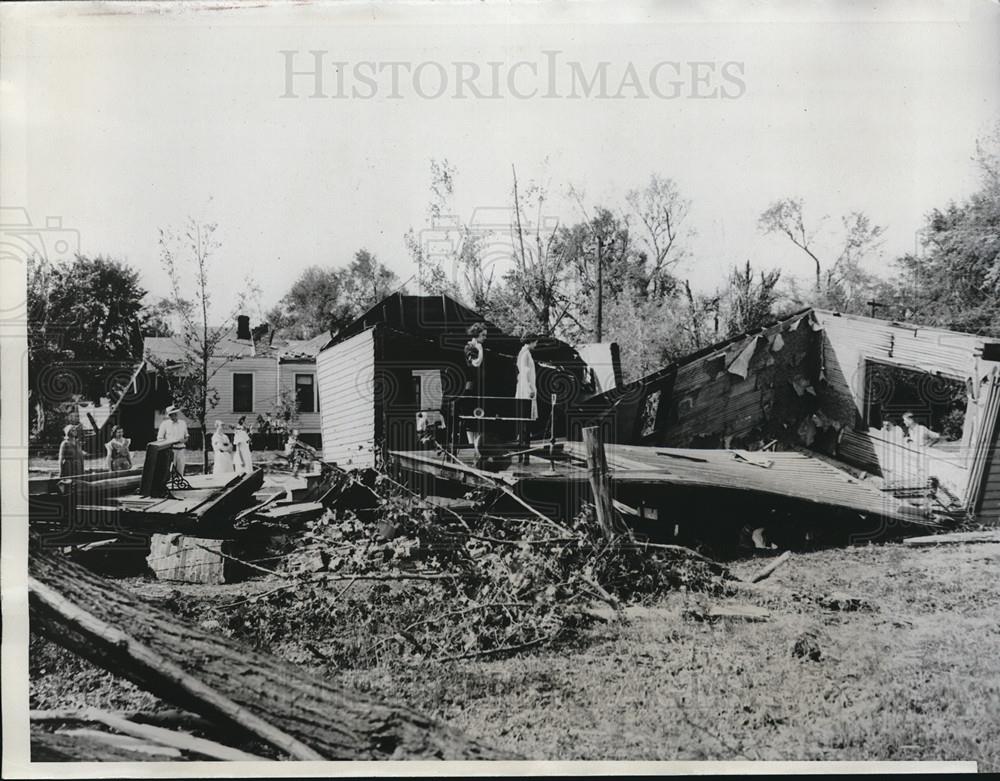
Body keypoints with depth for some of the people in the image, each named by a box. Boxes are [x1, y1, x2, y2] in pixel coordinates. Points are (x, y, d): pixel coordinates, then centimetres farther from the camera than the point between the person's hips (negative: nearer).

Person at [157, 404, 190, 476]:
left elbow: (186, 437, 21)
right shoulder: (164, 424, 2)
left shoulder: (183, 423, 13)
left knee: (180, 472, 3)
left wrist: (184, 440, -3)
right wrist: (170, 442, -13)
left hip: (181, 450, 4)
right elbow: (159, 439, 3)